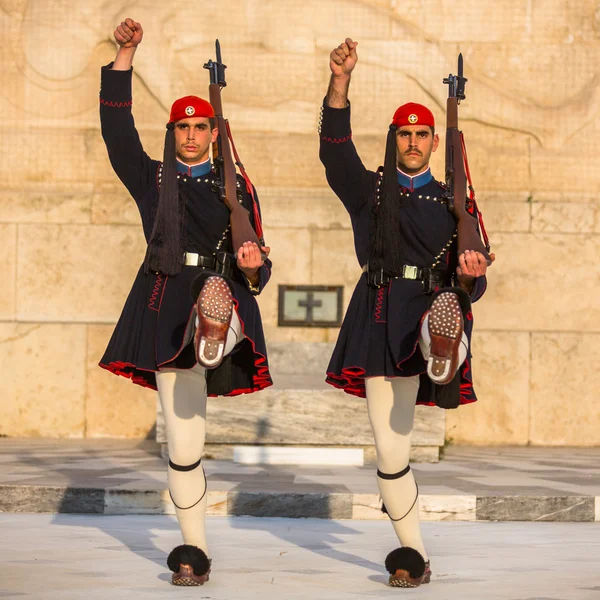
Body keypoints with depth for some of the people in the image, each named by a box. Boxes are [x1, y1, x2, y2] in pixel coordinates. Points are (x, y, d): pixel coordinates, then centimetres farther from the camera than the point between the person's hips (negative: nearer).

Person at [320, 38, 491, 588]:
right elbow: (334, 148, -6)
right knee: (390, 451, -1)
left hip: (432, 309, 0)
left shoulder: (450, 204, 15)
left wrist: (470, 276, -14)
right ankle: (414, 553, 8)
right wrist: (340, 82, -20)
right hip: (382, 318, 0)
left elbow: (467, 285, 12)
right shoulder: (368, 190, 14)